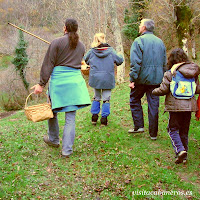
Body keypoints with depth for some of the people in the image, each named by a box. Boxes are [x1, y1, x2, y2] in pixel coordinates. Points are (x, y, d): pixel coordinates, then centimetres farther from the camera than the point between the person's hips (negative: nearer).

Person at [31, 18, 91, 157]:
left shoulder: (57, 42, -3)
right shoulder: (81, 46, 11)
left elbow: (48, 64, -6)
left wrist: (42, 84, -5)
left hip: (58, 80, -3)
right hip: (76, 81, 3)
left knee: (52, 111, 17)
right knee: (71, 117, 3)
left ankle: (53, 139, 33)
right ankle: (67, 149, 4)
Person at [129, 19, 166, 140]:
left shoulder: (139, 41, -8)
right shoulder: (160, 42, 12)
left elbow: (135, 62, -15)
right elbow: (165, 63, 16)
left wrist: (132, 79, -13)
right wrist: (162, 78, 21)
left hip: (142, 78, -5)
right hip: (156, 79, 5)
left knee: (135, 100, 15)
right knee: (154, 105, 6)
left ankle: (139, 126, 10)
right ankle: (153, 133, 11)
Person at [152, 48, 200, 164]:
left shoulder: (170, 73, -6)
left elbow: (163, 90, -7)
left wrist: (154, 91, 13)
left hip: (175, 105, -4)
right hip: (189, 106, 4)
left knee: (173, 129, 6)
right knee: (184, 131, 13)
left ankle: (180, 150, -14)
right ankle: (184, 156, 17)